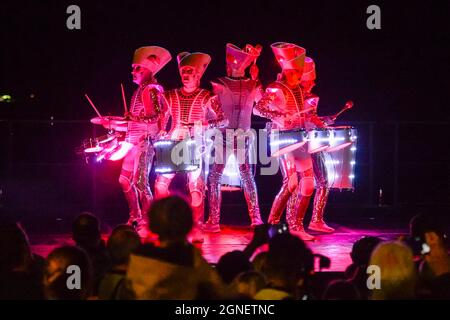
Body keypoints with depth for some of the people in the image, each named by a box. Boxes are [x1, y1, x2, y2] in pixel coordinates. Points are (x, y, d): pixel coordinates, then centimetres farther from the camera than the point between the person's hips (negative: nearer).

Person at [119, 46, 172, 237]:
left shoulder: (151, 90, -10)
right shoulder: (140, 91, 18)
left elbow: (156, 118, -19)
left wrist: (134, 117, -29)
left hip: (145, 141, -10)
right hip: (135, 141, 10)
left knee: (140, 180, -13)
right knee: (125, 179, 12)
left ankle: (147, 221, -8)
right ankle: (135, 217, 21)